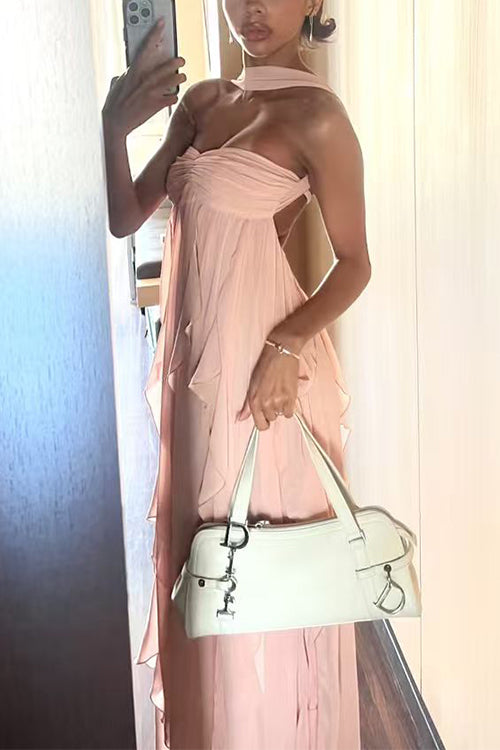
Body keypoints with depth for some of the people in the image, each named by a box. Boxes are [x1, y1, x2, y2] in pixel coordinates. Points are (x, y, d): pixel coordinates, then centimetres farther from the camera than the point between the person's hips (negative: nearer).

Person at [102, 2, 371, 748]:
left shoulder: (315, 115, -10)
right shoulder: (201, 101, 10)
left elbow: (354, 263, -9)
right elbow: (125, 217, 8)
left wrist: (286, 348, -22)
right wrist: (114, 127, -8)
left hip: (264, 360, -7)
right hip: (195, 356, 7)